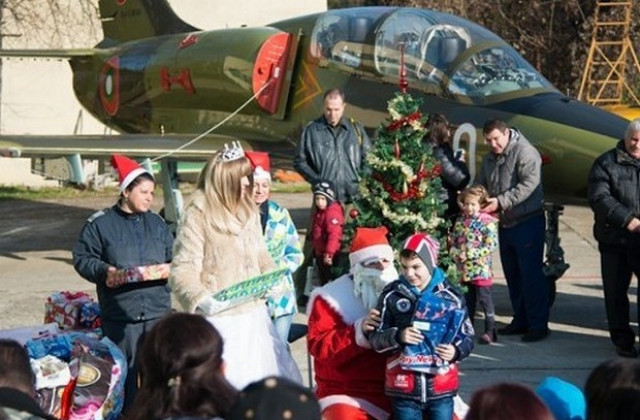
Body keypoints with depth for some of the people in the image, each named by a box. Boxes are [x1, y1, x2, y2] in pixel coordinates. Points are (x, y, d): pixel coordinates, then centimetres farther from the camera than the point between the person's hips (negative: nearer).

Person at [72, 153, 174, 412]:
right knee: (126, 373, 0)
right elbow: (82, 258, 0)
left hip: (158, 311, 4)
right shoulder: (101, 223, 0)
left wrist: (169, 268, -5)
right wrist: (104, 271, -17)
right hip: (120, 314, -4)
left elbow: (174, 256, 17)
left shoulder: (157, 223, 14)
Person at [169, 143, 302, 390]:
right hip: (219, 318, -7)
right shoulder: (197, 216, -11)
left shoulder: (249, 211, 10)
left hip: (253, 314, 7)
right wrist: (200, 299, -31)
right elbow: (182, 271, -15)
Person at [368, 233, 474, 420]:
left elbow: (468, 337, 8)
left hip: (441, 388, 1)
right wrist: (397, 336, -17)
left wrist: (457, 351, -12)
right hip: (404, 387, 0)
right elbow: (375, 338, 2)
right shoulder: (392, 296, -1)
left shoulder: (451, 298, 0)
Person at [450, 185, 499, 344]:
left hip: (481, 269, -6)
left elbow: (491, 245, -16)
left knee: (485, 299, -3)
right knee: (468, 300, 16)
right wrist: (455, 253, -6)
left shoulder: (487, 222, -11)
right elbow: (453, 240, 15)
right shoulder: (461, 221, 8)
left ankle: (490, 331, 2)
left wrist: (470, 254, -19)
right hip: (463, 269, 6)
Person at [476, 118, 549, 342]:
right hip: (505, 223, 9)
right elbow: (480, 185, 21)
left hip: (528, 222, -9)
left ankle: (538, 324, -3)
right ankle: (520, 320, 24)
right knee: (512, 273, 14)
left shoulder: (525, 152, -13)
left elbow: (529, 184, -23)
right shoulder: (490, 158, 15)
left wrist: (501, 201, -27)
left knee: (531, 274, -8)